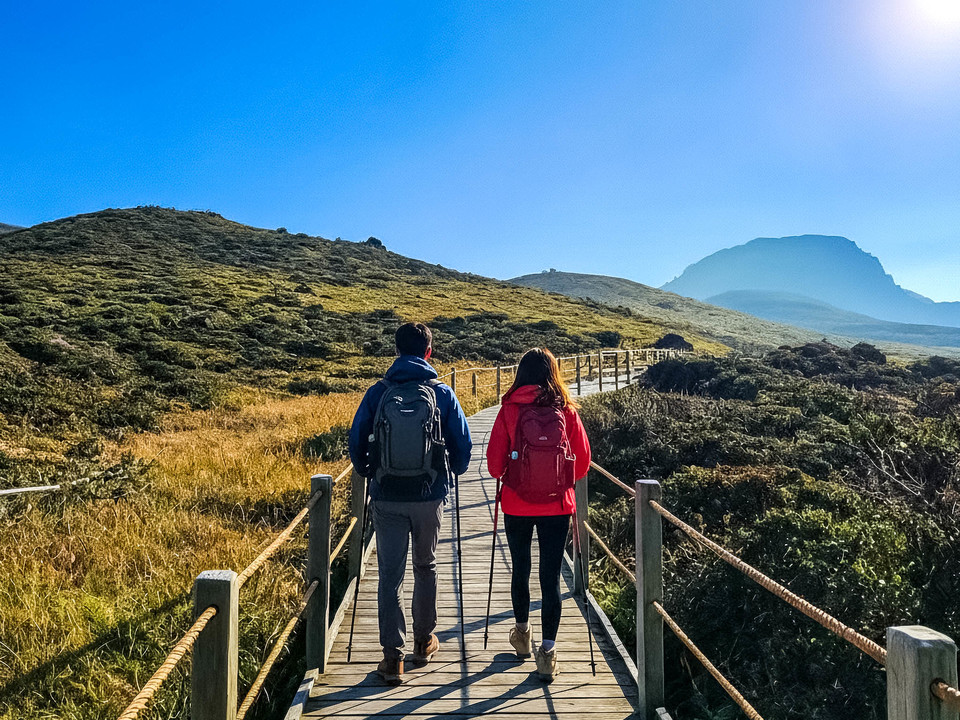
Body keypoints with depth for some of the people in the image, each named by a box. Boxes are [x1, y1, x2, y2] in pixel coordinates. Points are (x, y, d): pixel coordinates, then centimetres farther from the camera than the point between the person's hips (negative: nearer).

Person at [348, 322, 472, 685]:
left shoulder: (377, 393, -3)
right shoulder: (442, 394, -4)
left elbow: (356, 442, 3)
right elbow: (463, 446, 1)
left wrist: (369, 473, 23)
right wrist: (451, 472, 22)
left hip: (386, 498, 0)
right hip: (429, 497, 1)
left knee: (390, 575, 7)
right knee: (426, 568, 19)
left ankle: (392, 657, 7)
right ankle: (424, 641, 33)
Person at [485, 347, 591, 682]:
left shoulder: (509, 410, -8)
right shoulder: (566, 411, -5)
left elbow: (495, 463, -5)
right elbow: (582, 462, 2)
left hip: (517, 506, 0)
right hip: (557, 506, 0)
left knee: (520, 568, 20)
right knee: (551, 577, 7)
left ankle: (522, 632, 39)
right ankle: (548, 651, 9)